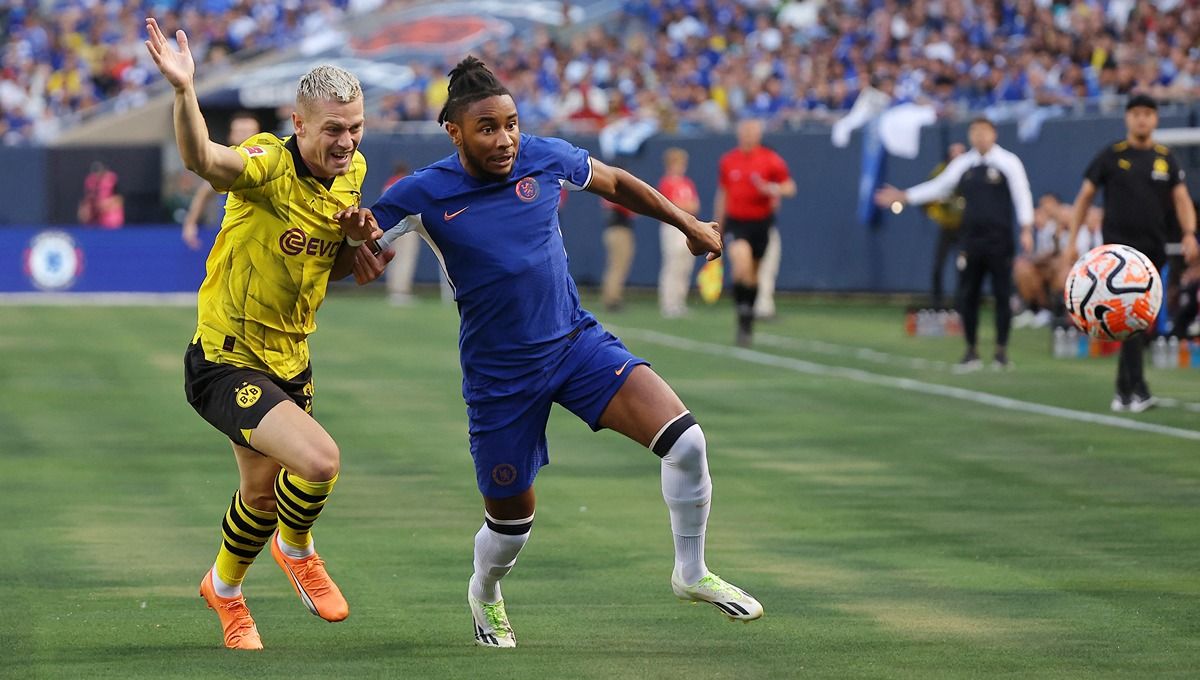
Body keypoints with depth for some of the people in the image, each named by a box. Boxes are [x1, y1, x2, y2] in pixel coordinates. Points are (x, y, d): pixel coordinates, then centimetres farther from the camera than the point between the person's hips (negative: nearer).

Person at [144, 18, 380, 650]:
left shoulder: (352, 172, 0)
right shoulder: (270, 165, -24)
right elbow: (203, 160, -47)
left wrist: (357, 244, -7)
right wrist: (184, 91, -66)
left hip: (290, 360, 8)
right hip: (226, 361, -8)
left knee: (263, 489, 23)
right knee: (319, 459, -24)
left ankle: (223, 587, 51)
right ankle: (296, 548, 9)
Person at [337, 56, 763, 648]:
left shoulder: (546, 158, -6)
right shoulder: (421, 195, -14)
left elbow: (616, 183, 13)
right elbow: (360, 265, -9)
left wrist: (687, 225, 21)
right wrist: (356, 227, -33)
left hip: (576, 341, 3)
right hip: (499, 374, -2)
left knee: (684, 440, -17)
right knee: (511, 520, 8)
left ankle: (691, 573, 6)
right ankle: (484, 594, 46)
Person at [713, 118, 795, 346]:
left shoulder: (770, 160, -2)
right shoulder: (728, 161, 4)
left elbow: (789, 187, 1)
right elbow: (722, 195, 14)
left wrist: (773, 189, -22)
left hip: (761, 222, 1)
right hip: (736, 222, -1)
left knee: (753, 273, 11)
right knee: (741, 264, -24)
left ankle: (749, 319, 29)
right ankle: (743, 320, -16)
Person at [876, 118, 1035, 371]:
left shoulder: (1008, 162, -3)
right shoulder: (962, 164, 9)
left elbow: (1021, 195, -5)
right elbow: (938, 187, 16)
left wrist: (1026, 230, -13)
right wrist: (902, 197, 13)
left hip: (1000, 240, -4)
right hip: (971, 240, 4)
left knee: (1002, 295, -2)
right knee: (966, 295, 3)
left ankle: (1001, 352, 7)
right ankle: (971, 352, 14)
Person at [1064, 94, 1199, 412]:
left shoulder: (1166, 159, 10)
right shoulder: (1111, 156, 2)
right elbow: (1084, 197, 6)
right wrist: (1072, 240, 0)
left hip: (1153, 249, 4)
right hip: (1119, 246, -4)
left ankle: (1124, 391, 19)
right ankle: (1138, 390, -22)